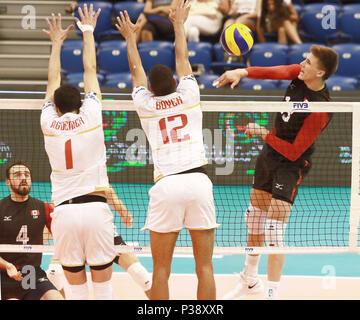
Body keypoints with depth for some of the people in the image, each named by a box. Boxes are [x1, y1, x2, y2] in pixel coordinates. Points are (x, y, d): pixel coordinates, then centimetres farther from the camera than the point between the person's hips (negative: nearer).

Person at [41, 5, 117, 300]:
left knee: (77, 288, 6)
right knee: (103, 285, 4)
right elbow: (90, 71, 14)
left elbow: (53, 82, 22)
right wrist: (88, 32, 26)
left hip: (63, 211, 1)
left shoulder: (49, 124, 5)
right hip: (95, 208, -1)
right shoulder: (90, 118, 1)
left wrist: (57, 43, 34)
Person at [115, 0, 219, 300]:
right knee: (205, 266, 1)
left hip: (166, 185, -1)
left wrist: (130, 36, 43)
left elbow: (136, 69, 28)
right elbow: (183, 58, 27)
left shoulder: (146, 105, 10)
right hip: (198, 181, 1)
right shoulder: (188, 96, 10)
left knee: (161, 269, 3)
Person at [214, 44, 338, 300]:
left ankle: (272, 293, -5)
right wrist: (242, 72, -37)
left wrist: (264, 133, -15)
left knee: (274, 233, -14)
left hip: (291, 164, -8)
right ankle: (251, 281, 38)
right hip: (270, 154, 8)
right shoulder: (300, 73, -7)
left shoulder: (320, 109, -27)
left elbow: (294, 152, -24)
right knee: (254, 220, 20)